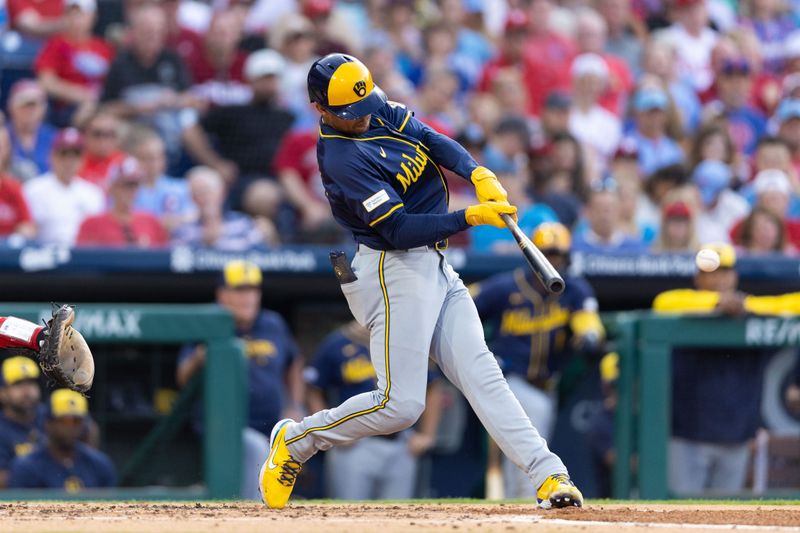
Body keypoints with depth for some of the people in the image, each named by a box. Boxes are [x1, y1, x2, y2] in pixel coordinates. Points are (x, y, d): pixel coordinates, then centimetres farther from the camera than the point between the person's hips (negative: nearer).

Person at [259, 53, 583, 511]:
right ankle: (295, 440, 10)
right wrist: (471, 217, -25)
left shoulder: (382, 111, 6)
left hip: (436, 267, 8)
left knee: (481, 373, -2)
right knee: (401, 404, -10)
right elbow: (400, 230, -22)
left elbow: (432, 140, 1)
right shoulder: (342, 158, -19)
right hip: (395, 271, -8)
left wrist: (480, 176, -17)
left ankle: (550, 475, -9)